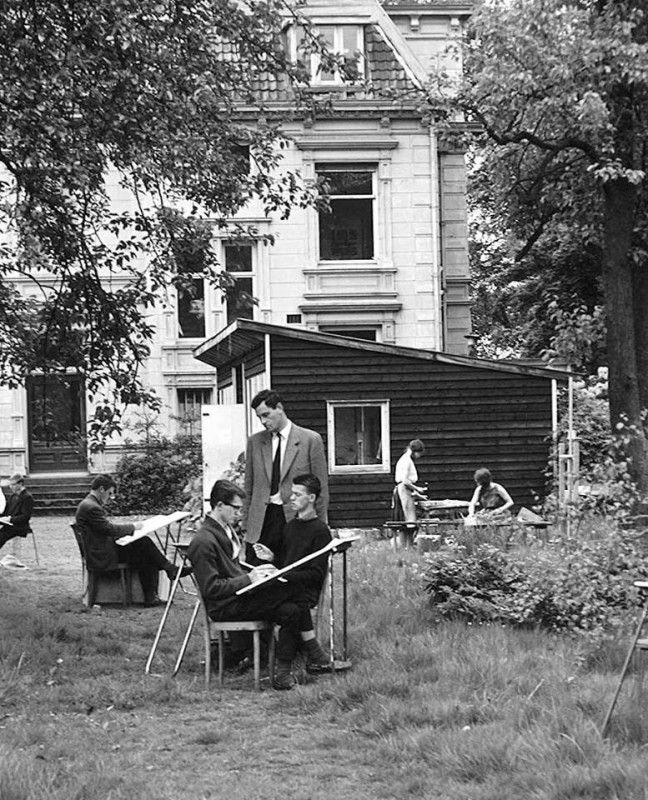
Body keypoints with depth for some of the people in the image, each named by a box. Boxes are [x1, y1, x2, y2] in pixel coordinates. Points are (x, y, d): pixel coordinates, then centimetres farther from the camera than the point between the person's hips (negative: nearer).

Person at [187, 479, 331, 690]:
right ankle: (313, 655, -10)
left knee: (290, 611, -13)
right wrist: (248, 579, -18)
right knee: (293, 588, -18)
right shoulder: (203, 542, -17)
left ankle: (283, 672, -9)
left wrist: (255, 572, 6)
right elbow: (211, 588, -19)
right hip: (225, 607, -9)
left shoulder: (226, 530, 14)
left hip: (239, 595, 9)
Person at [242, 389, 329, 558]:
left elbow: (321, 488, 3)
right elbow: (249, 488, 16)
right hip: (261, 522, 3)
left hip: (296, 517, -3)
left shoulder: (311, 440, 1)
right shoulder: (254, 441, 12)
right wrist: (245, 525, 10)